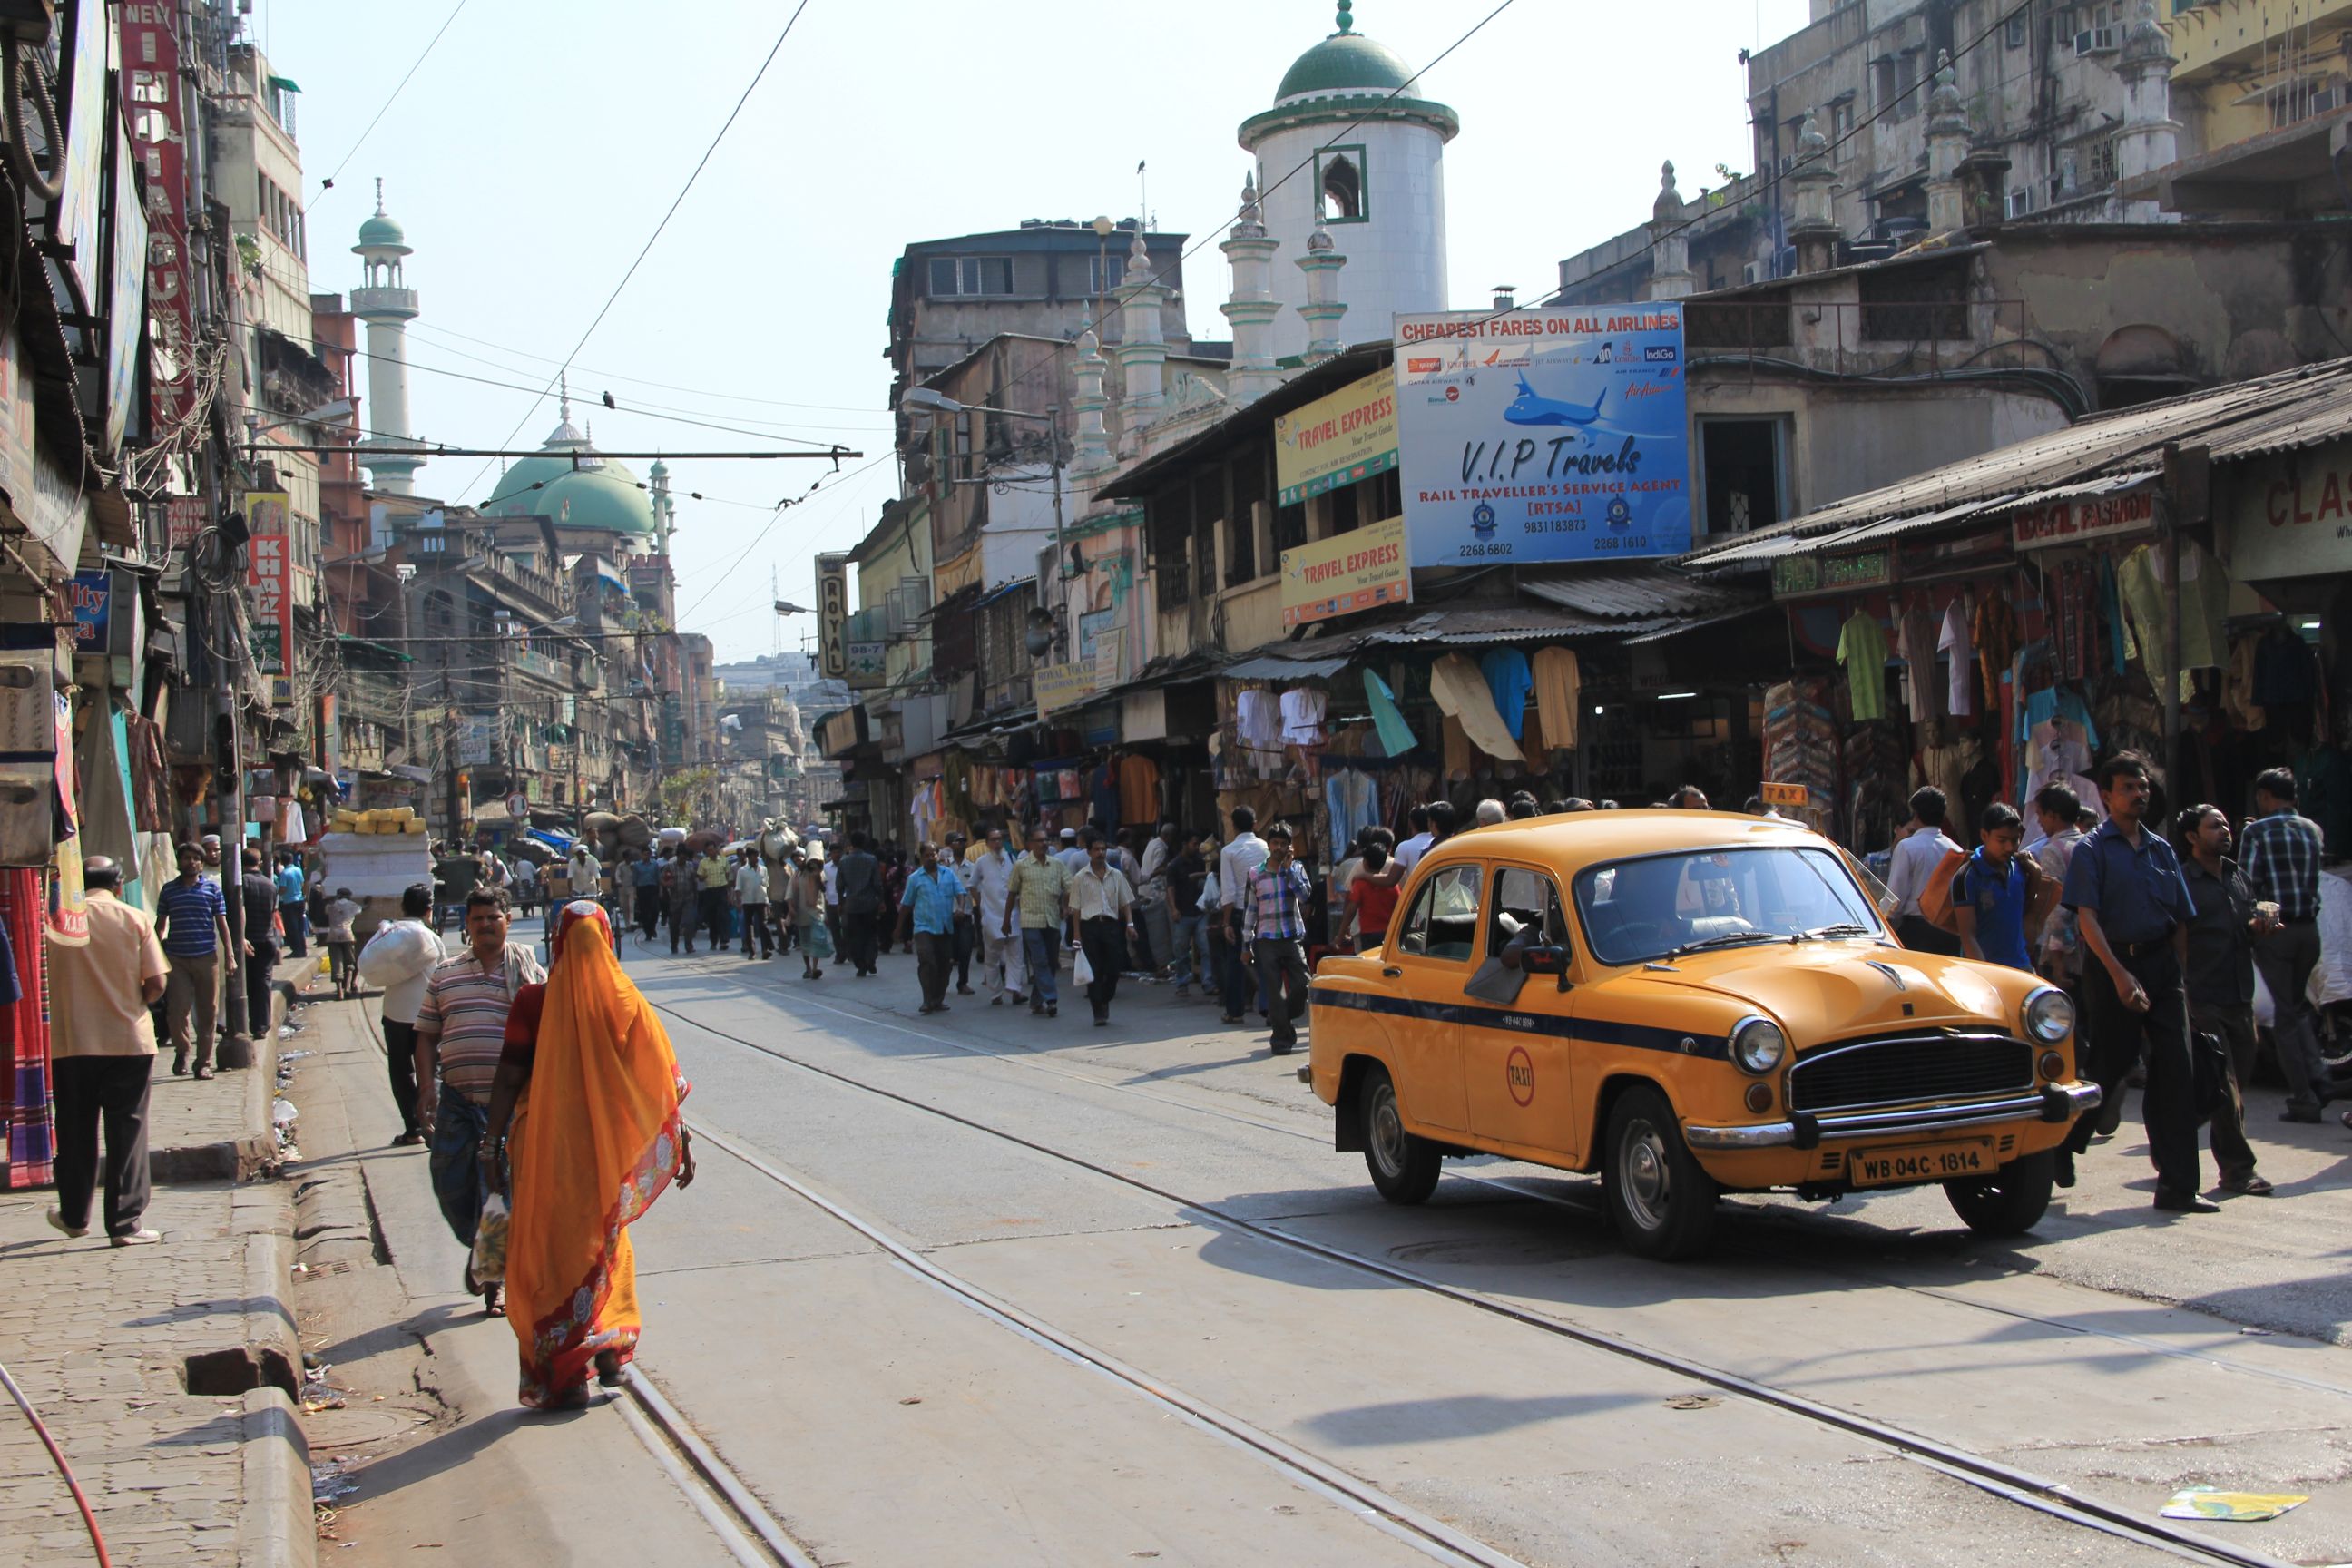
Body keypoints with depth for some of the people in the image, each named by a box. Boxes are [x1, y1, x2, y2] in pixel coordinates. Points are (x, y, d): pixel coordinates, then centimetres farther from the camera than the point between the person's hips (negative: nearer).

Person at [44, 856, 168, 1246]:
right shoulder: (135, 920, -3)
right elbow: (156, 985, -6)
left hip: (70, 1042, 1)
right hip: (129, 1041, -1)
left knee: (75, 1133, 15)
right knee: (127, 1132, 3)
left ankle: (74, 1215, 28)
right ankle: (125, 1224, 1)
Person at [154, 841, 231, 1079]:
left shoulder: (212, 888, 8)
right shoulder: (169, 889, 9)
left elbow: (222, 923, 8)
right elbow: (160, 924, 14)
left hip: (206, 958, 0)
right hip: (176, 959, 0)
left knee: (208, 1012, 2)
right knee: (177, 1009, -9)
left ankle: (203, 1062, 11)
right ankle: (181, 1051, 16)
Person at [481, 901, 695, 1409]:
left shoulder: (533, 1001, -9)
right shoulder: (627, 1004, -3)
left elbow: (509, 1078, -9)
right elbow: (664, 1083, -2)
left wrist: (491, 1144, -3)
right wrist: (681, 1141, 5)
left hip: (545, 1149, -2)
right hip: (608, 1153, 2)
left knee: (549, 1252, 8)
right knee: (604, 1244, 22)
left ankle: (563, 1375, 6)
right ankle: (609, 1348, 14)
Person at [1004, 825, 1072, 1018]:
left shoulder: (1057, 865, 9)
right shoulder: (1021, 866, 1)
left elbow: (1068, 887, 8)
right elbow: (1012, 893, 7)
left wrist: (1066, 907, -11)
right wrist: (1006, 920, 9)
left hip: (1053, 921, 4)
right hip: (1031, 921, -4)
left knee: (1051, 962, 7)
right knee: (1040, 962, -9)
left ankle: (1036, 1001, 18)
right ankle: (1050, 999, -12)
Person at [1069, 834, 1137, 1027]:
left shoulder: (1116, 876, 9)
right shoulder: (1080, 879, 3)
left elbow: (1125, 903, 13)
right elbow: (1076, 910, 2)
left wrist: (1129, 924, -3)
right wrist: (1077, 937, -3)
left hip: (1111, 924, 2)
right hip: (1090, 926, -2)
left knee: (1113, 968, -2)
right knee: (1094, 971, -3)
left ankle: (1104, 1001, 25)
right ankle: (1099, 1013, 4)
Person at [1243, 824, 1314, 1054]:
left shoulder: (1296, 869, 7)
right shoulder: (1256, 875, 5)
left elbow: (1304, 894, -10)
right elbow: (1249, 909, 8)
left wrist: (1288, 867, -11)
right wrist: (1247, 943, 5)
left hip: (1293, 938, 0)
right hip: (1267, 940, 0)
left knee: (1301, 985, -8)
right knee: (1275, 991, -2)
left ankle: (1285, 1021, 17)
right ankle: (1282, 1037, 6)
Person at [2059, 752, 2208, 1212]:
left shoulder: (2161, 849, 14)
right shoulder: (2093, 849, -2)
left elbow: (2179, 920, 17)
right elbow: (2086, 917, -12)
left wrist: (2179, 979, 10)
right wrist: (2120, 975, -21)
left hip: (2161, 965, 5)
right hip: (2112, 964, -5)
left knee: (2174, 1073, -2)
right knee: (2109, 1067, 1)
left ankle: (2178, 1187, 0)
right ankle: (2063, 1144, 27)